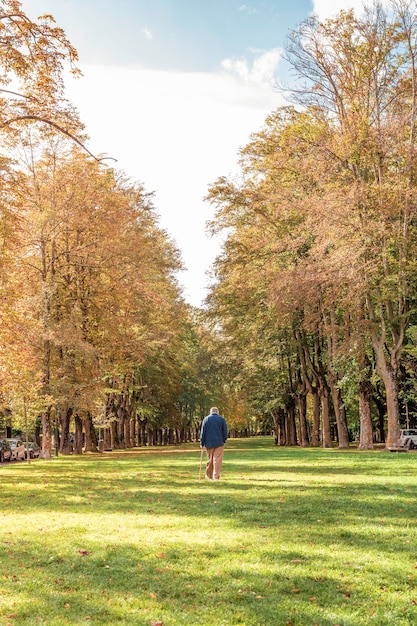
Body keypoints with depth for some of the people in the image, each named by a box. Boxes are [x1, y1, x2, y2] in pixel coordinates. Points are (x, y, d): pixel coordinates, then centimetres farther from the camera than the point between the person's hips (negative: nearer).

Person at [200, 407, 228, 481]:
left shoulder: (206, 419, 2)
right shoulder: (222, 419, 2)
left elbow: (203, 432, 1)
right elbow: (225, 431, 1)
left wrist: (202, 443, 5)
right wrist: (224, 440, 14)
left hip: (209, 443, 1)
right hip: (219, 443, -1)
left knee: (209, 460, 12)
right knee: (217, 460, -3)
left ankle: (209, 476, 20)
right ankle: (216, 476, -9)